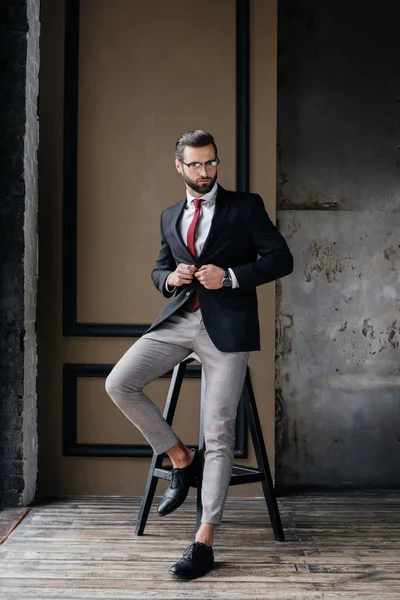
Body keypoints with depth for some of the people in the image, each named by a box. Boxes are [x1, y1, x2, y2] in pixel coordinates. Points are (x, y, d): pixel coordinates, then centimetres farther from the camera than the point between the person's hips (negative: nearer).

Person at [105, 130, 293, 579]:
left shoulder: (245, 206, 3)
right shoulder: (170, 217, 17)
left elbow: (281, 259, -1)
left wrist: (230, 276, -14)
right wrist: (169, 279, 1)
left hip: (226, 327, -5)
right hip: (179, 321, 5)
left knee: (218, 434, -6)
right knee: (118, 383, -12)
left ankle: (204, 542, 3)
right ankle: (180, 459, 8)